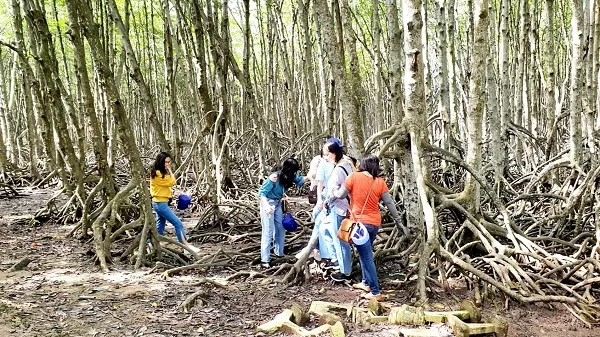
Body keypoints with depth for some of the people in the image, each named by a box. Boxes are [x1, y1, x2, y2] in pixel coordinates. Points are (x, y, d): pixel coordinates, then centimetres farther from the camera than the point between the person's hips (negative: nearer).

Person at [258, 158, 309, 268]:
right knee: (268, 232, -8)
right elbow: (262, 192, -24)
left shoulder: (288, 175, -6)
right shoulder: (274, 177, -27)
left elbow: (299, 180, 7)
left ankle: (279, 252, 33)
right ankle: (265, 260, -4)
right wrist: (266, 206, -36)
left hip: (277, 203, 8)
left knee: (280, 228, 16)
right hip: (268, 203, -8)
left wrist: (308, 177, -11)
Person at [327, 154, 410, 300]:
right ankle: (366, 283, 32)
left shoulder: (354, 177, -10)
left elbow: (341, 195, -5)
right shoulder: (380, 182, 0)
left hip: (360, 222, -5)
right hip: (375, 223, 5)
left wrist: (329, 198, 16)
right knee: (365, 253, 23)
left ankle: (376, 292, -1)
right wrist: (399, 222, 9)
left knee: (367, 257, -2)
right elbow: (390, 203, 2)